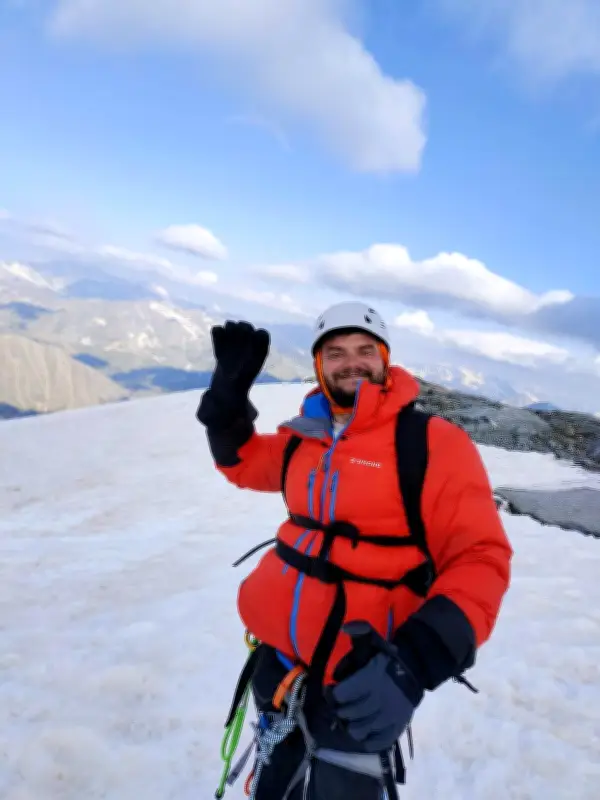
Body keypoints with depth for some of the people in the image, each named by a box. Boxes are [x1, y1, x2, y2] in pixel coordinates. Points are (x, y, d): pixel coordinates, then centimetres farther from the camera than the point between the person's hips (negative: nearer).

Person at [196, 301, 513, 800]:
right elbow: (243, 462, 18)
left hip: (359, 680, -6)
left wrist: (414, 664, -33)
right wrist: (229, 389, 0)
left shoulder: (433, 444, -15)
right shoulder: (304, 439, 2)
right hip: (278, 654, 6)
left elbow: (479, 561, -18)